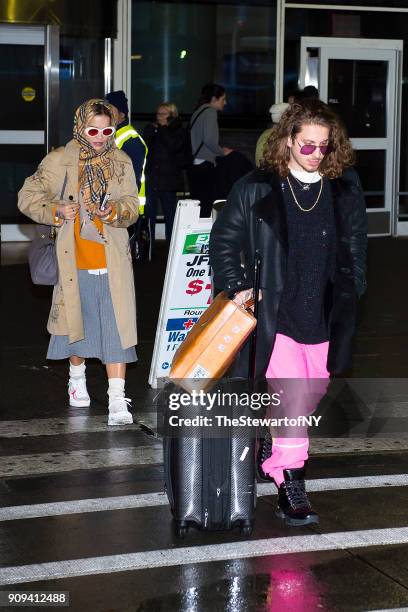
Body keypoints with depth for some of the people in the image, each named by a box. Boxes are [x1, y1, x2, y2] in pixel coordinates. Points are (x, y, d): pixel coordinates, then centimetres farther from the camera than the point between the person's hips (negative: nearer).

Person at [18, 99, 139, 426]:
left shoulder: (122, 163, 5)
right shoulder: (60, 160, -1)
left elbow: (132, 205, 2)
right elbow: (28, 197, 2)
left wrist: (116, 211, -20)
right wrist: (56, 210, -16)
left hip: (113, 261, 0)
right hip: (75, 259, 0)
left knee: (116, 327, -7)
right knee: (77, 320, 15)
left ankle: (117, 400, -9)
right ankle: (77, 376, 42)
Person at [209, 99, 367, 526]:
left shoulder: (345, 187, 3)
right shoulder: (257, 189, -5)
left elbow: (355, 244, 14)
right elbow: (223, 239, 5)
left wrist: (350, 293, 7)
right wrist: (237, 286, -4)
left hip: (323, 318, 4)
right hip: (277, 315, -3)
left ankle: (276, 459, 34)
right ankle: (290, 483, 0)